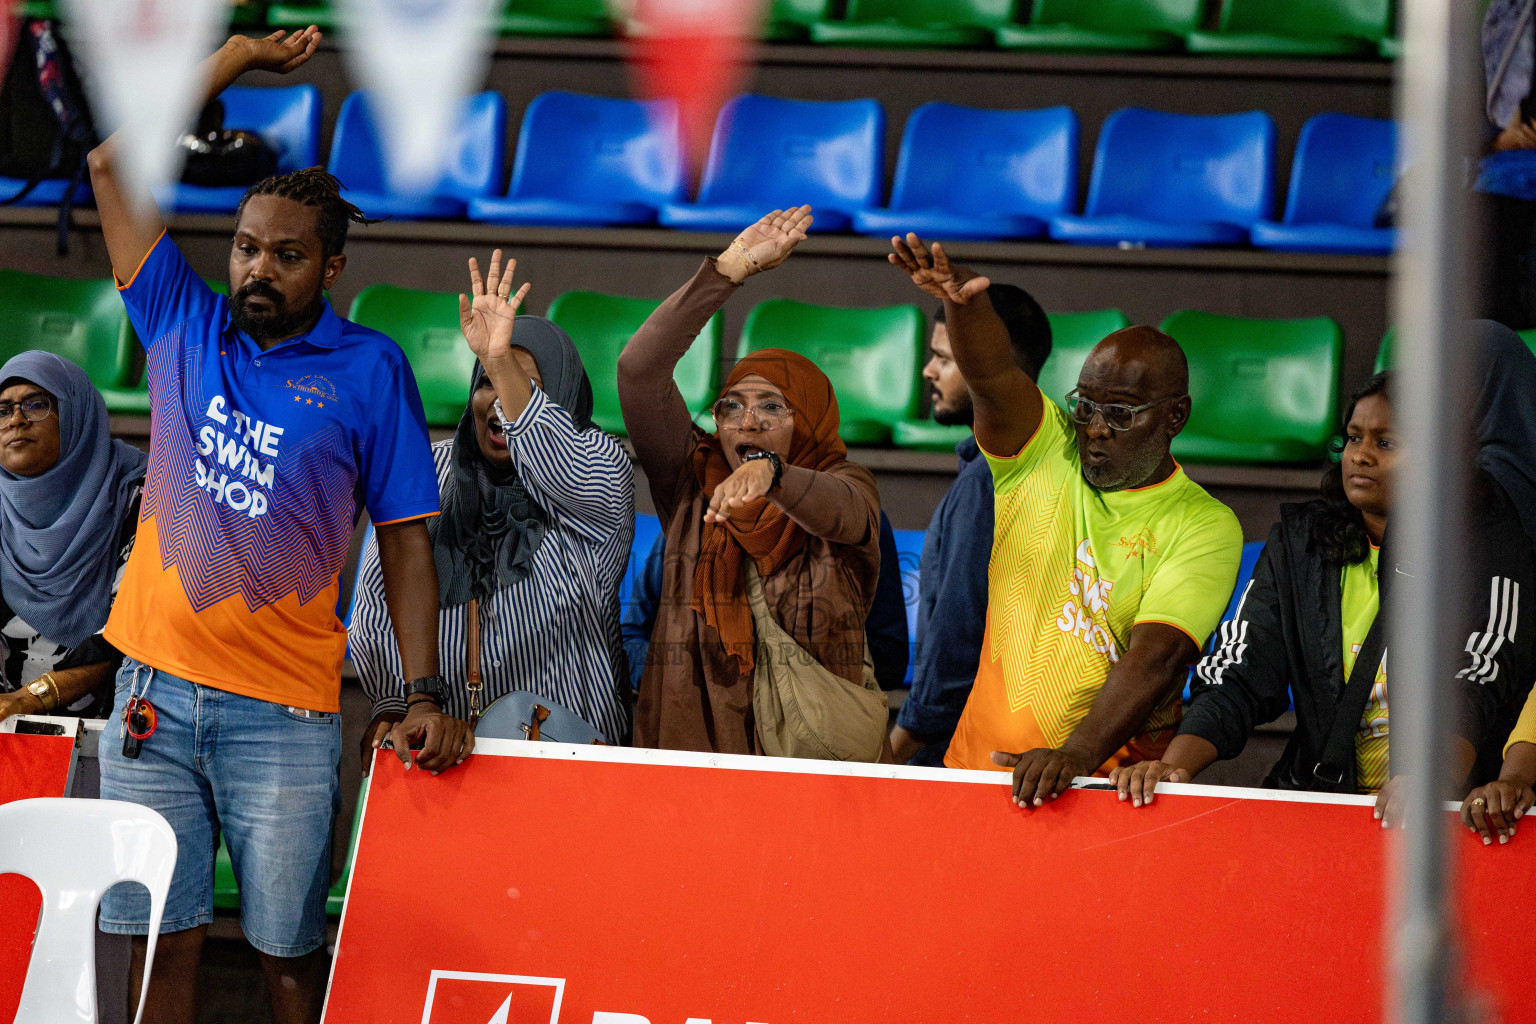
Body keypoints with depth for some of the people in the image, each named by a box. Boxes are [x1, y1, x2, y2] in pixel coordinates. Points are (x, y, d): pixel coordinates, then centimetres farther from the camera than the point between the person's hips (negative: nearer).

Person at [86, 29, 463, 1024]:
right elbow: (116, 163, 11)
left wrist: (426, 696, -7)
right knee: (160, 937, 0)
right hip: (155, 683, 3)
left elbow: (406, 541, 2)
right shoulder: (185, 328, 10)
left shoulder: (370, 371, 3)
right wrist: (235, 58, 12)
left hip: (283, 707, -3)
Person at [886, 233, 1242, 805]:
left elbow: (1156, 656, -13)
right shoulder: (1041, 454, 8)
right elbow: (992, 376, -11)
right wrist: (963, 302, -32)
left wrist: (1077, 755, -27)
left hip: (1112, 778, -2)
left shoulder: (1205, 526, 0)